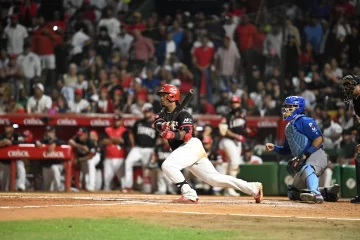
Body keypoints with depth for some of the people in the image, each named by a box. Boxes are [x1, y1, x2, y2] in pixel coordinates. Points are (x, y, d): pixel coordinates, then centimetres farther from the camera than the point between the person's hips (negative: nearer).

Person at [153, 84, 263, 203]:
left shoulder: (183, 114, -9)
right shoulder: (163, 113, 14)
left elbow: (187, 134, -21)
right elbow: (157, 123, -8)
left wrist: (173, 135, -39)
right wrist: (164, 126, -30)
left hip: (192, 145, -8)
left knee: (167, 165, -24)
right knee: (214, 178, 5)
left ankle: (189, 195, -22)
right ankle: (254, 188, 9)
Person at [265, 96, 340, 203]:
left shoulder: (304, 121, -6)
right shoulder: (288, 127, 21)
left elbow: (319, 139, -17)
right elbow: (287, 150, 28)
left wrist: (305, 155, -23)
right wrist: (274, 148, 8)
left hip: (316, 155, -10)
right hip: (304, 162, 10)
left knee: (307, 168, -43)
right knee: (293, 193, 13)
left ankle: (316, 194, -65)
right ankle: (328, 193, 10)